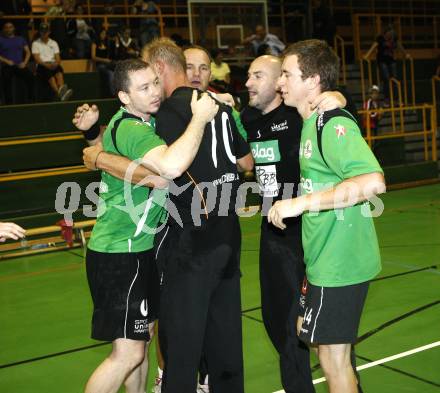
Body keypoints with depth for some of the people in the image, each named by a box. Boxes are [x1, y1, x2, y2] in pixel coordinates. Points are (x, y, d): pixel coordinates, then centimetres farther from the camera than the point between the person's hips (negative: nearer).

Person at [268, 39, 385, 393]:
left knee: (333, 357, 2)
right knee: (304, 330, 22)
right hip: (323, 259, 10)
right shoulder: (312, 123, 11)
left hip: (339, 263, -10)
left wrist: (302, 202, -31)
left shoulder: (333, 124, -19)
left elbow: (373, 182, -32)